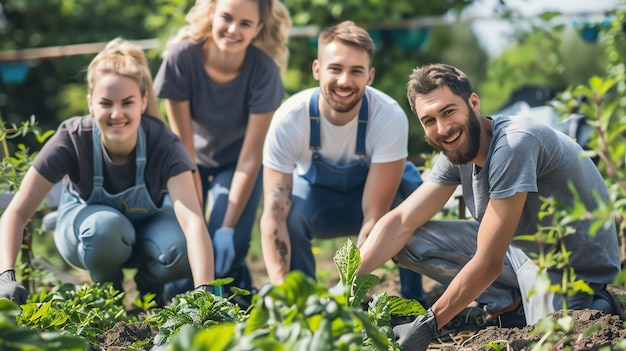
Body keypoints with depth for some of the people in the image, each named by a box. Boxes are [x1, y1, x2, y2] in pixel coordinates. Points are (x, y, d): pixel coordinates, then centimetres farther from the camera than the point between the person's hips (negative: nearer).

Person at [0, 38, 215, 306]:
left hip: (148, 224, 1)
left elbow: (193, 220, -44)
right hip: (86, 221, 0)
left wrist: (203, 291, -59)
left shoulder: (164, 145, -31)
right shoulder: (72, 140, -30)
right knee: (105, 227, -37)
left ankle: (149, 287, 3)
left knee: (179, 250, -33)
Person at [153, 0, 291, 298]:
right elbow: (184, 147, -23)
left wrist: (228, 227, -27)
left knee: (229, 248, -21)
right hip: (194, 161, 1)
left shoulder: (263, 70, -28)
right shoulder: (181, 57, -28)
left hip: (237, 164, 0)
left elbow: (250, 158, -23)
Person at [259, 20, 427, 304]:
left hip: (372, 190, 0)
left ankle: (413, 297, -16)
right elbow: (274, 215, -33)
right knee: (291, 209, -34)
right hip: (315, 194, 0)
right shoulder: (289, 119, -30)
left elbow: (375, 215, -32)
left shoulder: (390, 118, -32)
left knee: (412, 184, -33)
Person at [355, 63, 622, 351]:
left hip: (575, 270, -7)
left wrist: (427, 325, -21)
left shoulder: (513, 144, -30)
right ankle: (511, 305, 3)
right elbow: (400, 223, -4)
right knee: (413, 241, -3)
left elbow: (488, 265, -29)